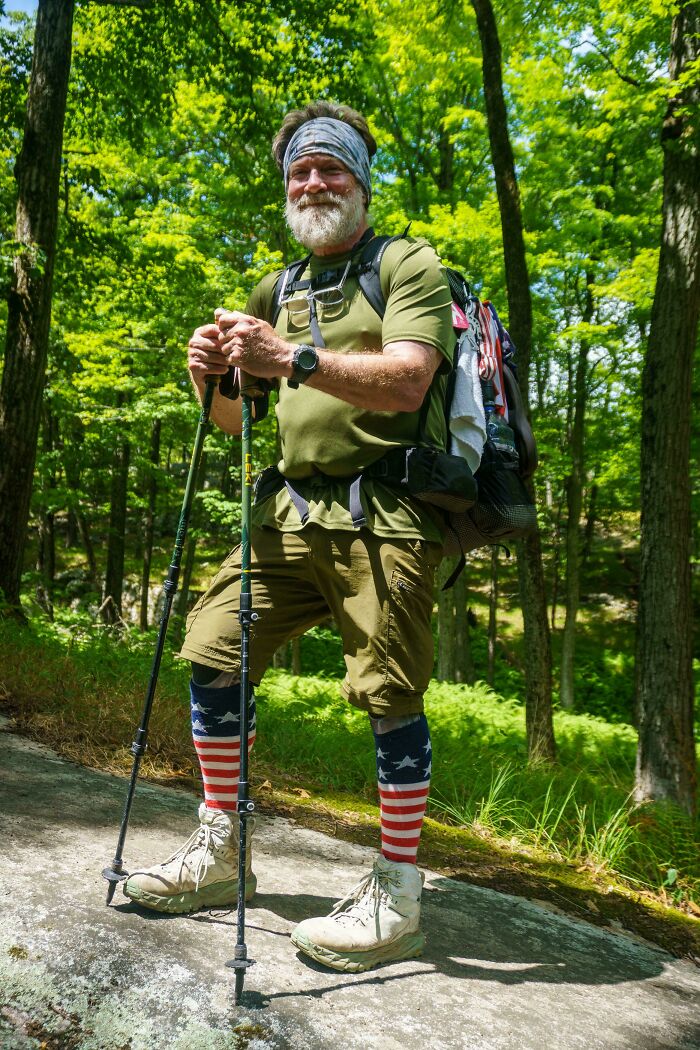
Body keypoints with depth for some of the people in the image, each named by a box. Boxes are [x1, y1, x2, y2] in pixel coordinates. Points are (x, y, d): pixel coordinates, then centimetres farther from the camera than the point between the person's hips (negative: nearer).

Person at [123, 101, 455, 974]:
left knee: (388, 693, -7)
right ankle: (219, 852, 17)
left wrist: (295, 359, -26)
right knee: (212, 650, 1)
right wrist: (214, 382, 1)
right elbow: (243, 422, 23)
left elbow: (407, 382, -15)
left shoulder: (408, 264, 3)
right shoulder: (276, 293, 22)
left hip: (382, 513, -6)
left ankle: (397, 896, 8)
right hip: (291, 511, 6)